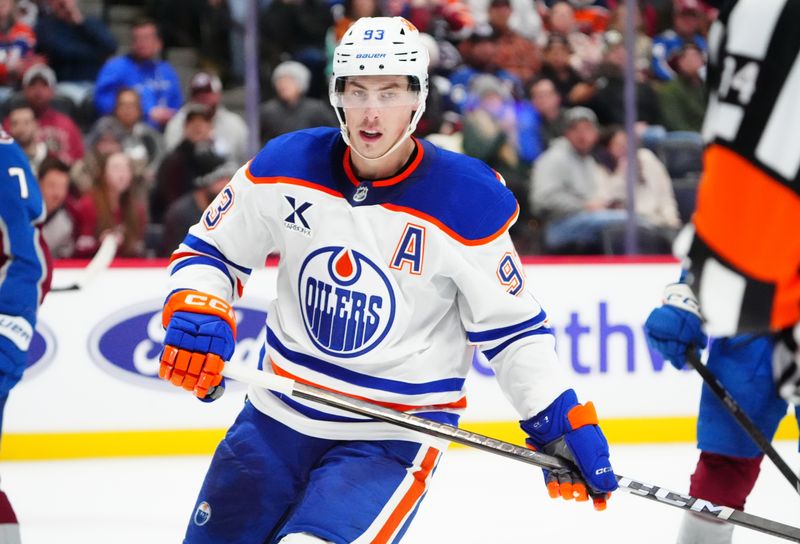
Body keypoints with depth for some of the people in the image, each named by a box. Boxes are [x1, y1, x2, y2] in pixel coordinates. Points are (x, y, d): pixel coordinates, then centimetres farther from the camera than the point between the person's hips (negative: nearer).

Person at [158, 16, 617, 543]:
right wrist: (197, 316, -15)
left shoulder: (465, 204, -16)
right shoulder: (285, 167, -8)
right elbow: (210, 249, 5)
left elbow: (512, 327, -7)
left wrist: (561, 422, -14)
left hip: (394, 437, -4)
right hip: (278, 418, 4)